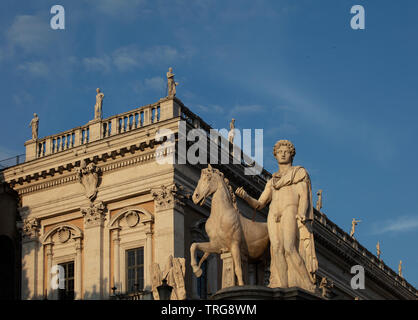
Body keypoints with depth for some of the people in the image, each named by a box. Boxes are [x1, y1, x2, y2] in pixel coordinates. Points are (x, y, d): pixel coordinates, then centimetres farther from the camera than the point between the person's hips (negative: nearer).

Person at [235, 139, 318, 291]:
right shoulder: (272, 181, 30)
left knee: (290, 248, -24)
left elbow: (304, 195, 2)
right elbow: (259, 204, 22)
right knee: (277, 249, -16)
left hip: (291, 211, -4)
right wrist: (245, 196, 2)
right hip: (274, 214, 4)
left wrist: (301, 215, -17)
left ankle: (308, 286, -20)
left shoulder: (300, 172, 18)